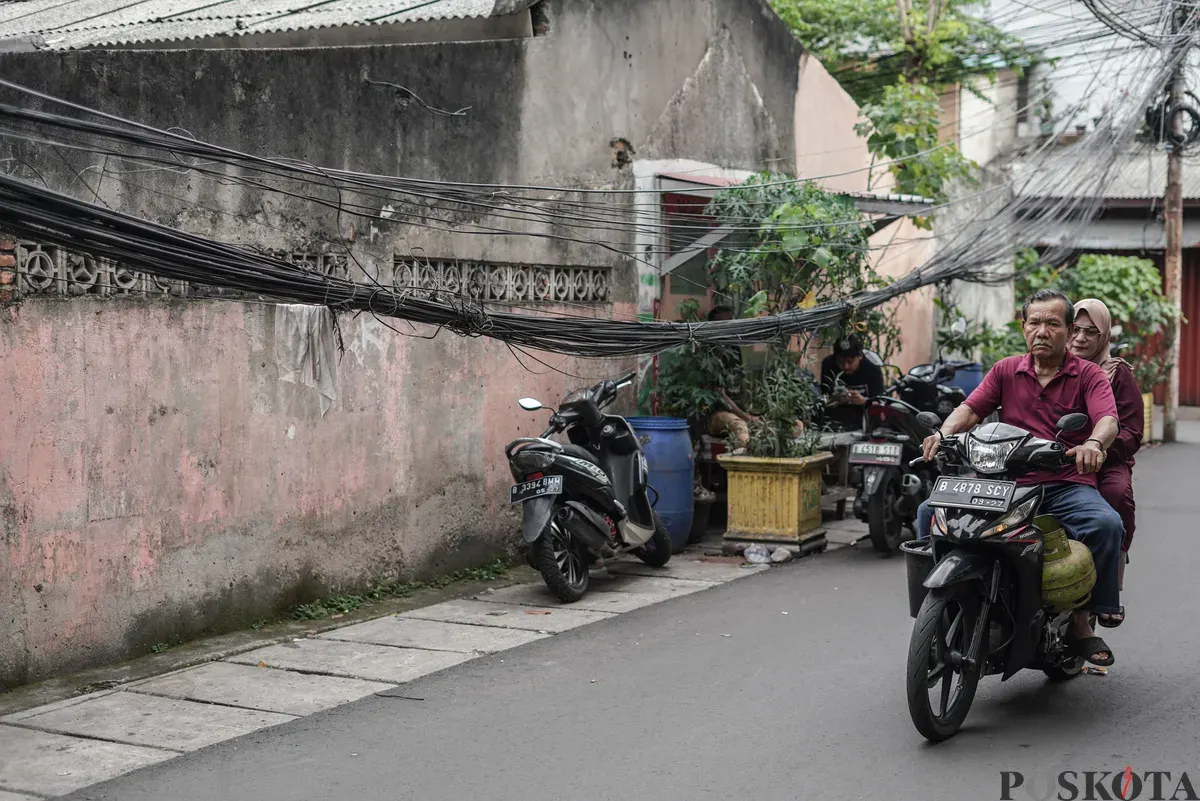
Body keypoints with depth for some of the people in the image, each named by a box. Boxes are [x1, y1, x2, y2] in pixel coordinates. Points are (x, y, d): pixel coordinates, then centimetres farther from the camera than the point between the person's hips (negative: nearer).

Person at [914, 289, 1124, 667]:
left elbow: (1108, 419, -11)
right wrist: (943, 433, -20)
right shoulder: (1005, 371, 15)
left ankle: (1081, 619, -17)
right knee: (931, 511, -17)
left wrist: (1094, 443, -36)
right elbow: (971, 408, 3)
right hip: (1006, 482, 2)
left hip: (1067, 485, -2)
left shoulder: (1089, 375, 6)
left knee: (1107, 524, -34)